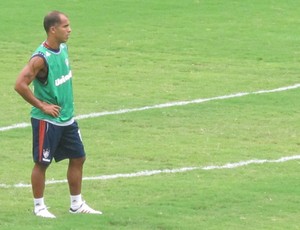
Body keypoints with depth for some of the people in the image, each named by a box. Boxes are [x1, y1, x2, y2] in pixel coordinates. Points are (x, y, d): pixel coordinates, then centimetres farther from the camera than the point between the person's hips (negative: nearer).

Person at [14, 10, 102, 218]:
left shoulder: (63, 48, 2)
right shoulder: (41, 58, -23)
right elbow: (20, 85, -25)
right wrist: (42, 106, -18)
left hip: (67, 118, 8)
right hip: (47, 120, -8)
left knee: (78, 158, 12)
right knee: (42, 163, 2)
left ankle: (77, 204, 22)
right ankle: (39, 206, 14)